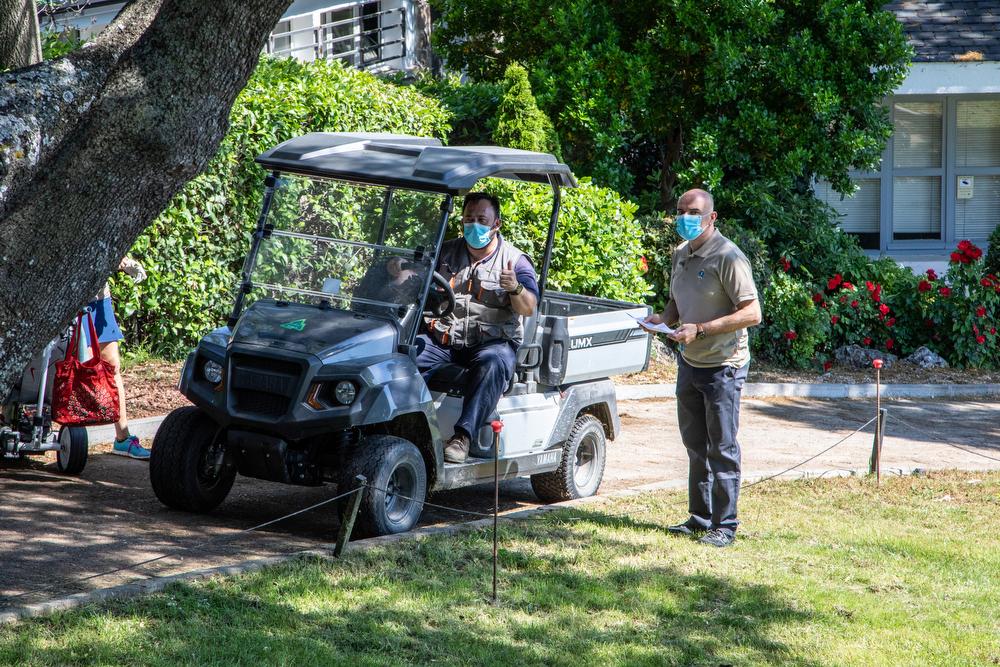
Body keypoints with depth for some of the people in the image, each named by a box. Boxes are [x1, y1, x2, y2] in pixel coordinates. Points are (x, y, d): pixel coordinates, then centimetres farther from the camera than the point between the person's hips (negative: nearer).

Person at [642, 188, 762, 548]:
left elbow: (752, 313, -21)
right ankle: (700, 517, 24)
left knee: (722, 448, -3)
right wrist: (664, 318, -1)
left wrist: (700, 329, -25)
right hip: (689, 363, 8)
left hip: (722, 367, -8)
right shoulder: (681, 254, 10)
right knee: (696, 446, 14)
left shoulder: (728, 257, -16)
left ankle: (725, 525, 2)